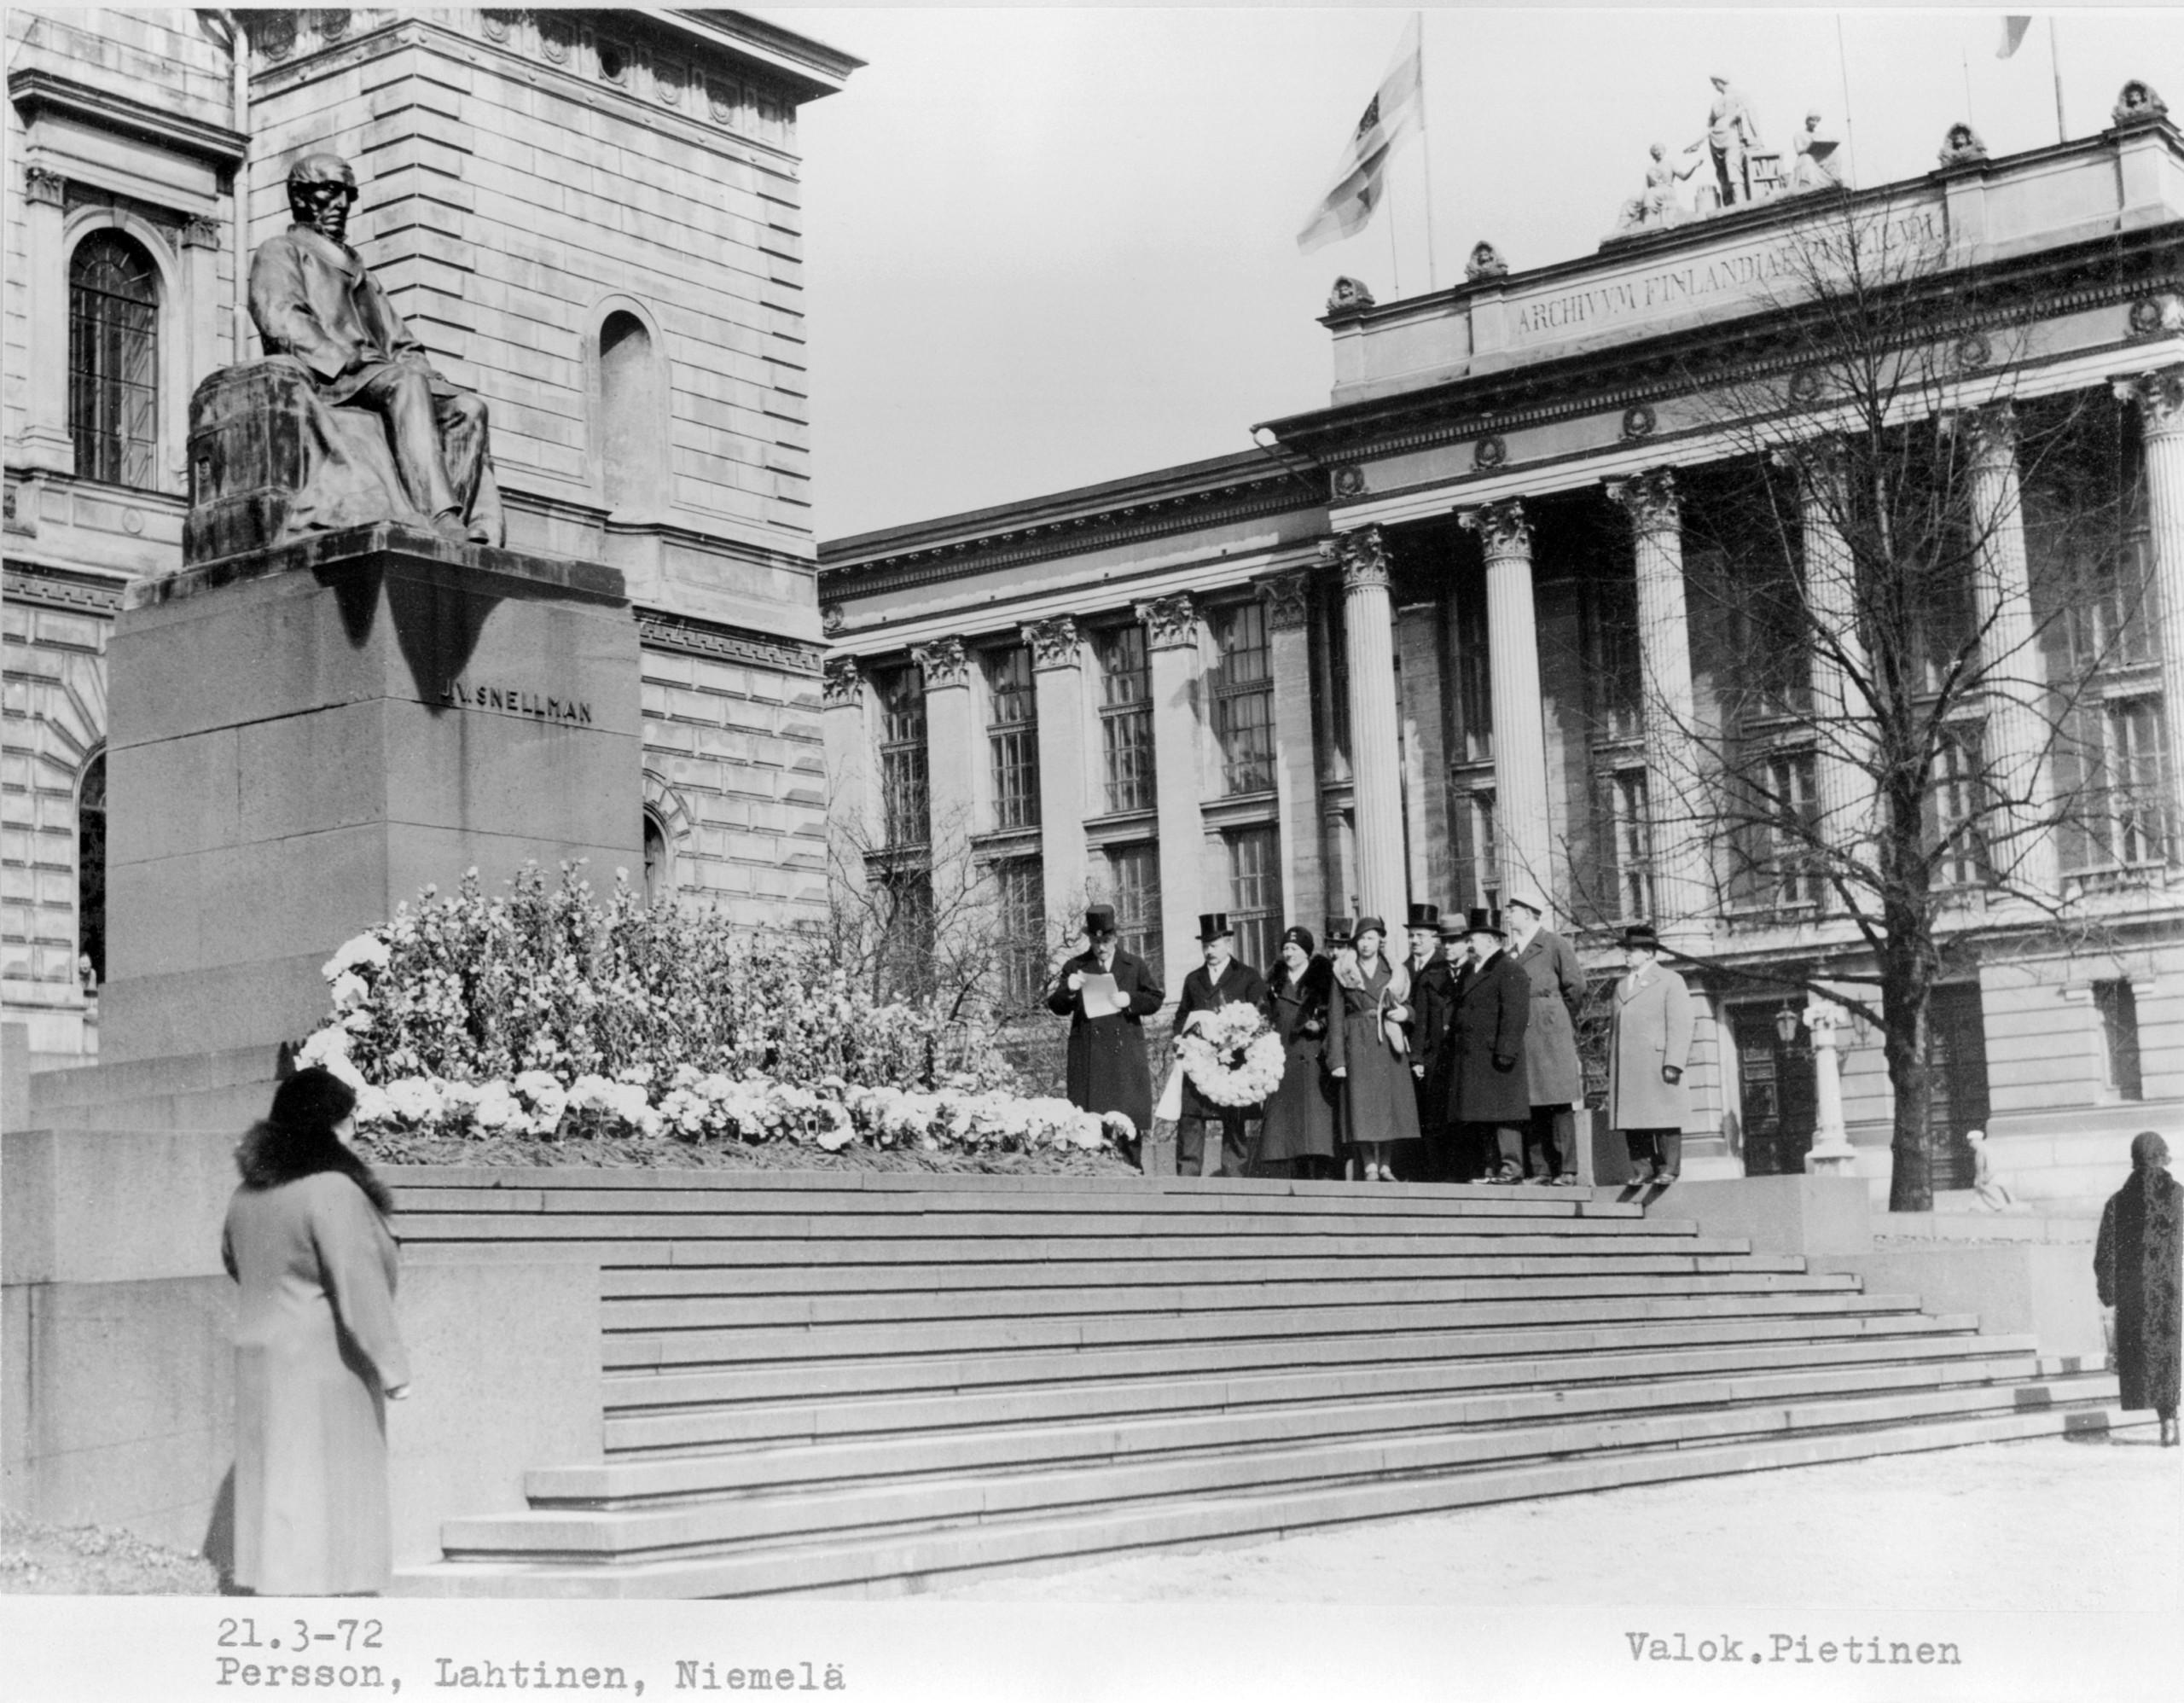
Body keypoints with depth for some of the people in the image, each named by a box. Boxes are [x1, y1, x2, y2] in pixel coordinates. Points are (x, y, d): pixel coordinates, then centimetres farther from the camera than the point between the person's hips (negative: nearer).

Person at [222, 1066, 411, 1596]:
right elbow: (359, 1283, -22)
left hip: (262, 1354, 8)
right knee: (325, 1493, -4)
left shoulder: (251, 1192, 9)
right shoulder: (333, 1190, -18)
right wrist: (391, 1365, -18)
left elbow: (234, 1259, 27)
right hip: (323, 1364, -8)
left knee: (276, 1489, 12)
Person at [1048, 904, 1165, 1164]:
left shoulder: (1136, 965, 13)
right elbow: (1056, 1007, 7)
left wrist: (1130, 1001, -10)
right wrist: (1068, 990, -14)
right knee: (1090, 1116, -6)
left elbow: (1155, 998, 9)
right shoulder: (1075, 967, 11)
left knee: (1129, 1119, -1)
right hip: (1088, 1054, 0)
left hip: (1125, 1052, 1)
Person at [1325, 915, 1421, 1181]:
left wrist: (1404, 1012, -7)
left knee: (1391, 1104, 1)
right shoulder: (1343, 974, 4)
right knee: (1363, 1106, -8)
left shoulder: (1394, 973, 11)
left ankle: (1384, 1165, 11)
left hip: (1389, 1044, 2)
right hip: (1358, 1045, -2)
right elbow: (1335, 1018, 1)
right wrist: (1337, 1059, -6)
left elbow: (1408, 1006, 18)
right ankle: (1370, 1167, -4)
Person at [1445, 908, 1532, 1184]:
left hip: (1494, 1057, -9)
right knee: (1478, 1117, 7)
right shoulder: (1473, 972, 22)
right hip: (1470, 1059, 9)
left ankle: (1511, 1168, -7)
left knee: (1502, 1113, -8)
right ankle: (1486, 1170, 10)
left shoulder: (1510, 972, -8)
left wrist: (1505, 1052, -21)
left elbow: (1515, 1015, -16)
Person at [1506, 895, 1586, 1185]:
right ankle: (1539, 1170, 4)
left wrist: (1559, 1021, 7)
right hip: (1520, 1038, 6)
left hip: (1550, 1033, -6)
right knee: (1530, 1108, 2)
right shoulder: (1511, 953, 17)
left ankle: (1566, 1169, -6)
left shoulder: (1555, 945, 1)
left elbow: (1575, 987, 1)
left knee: (1560, 1106, -6)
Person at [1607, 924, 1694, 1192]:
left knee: (1664, 1117, -6)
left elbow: (1680, 1026, -3)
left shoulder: (1670, 981, 6)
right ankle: (1642, 1170, 1)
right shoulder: (1621, 986, 23)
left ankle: (1669, 1168, -3)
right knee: (1632, 1120, 0)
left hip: (1656, 1063, -5)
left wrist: (1674, 1063, -13)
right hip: (1625, 1067, 6)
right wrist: (1611, 1067, 13)